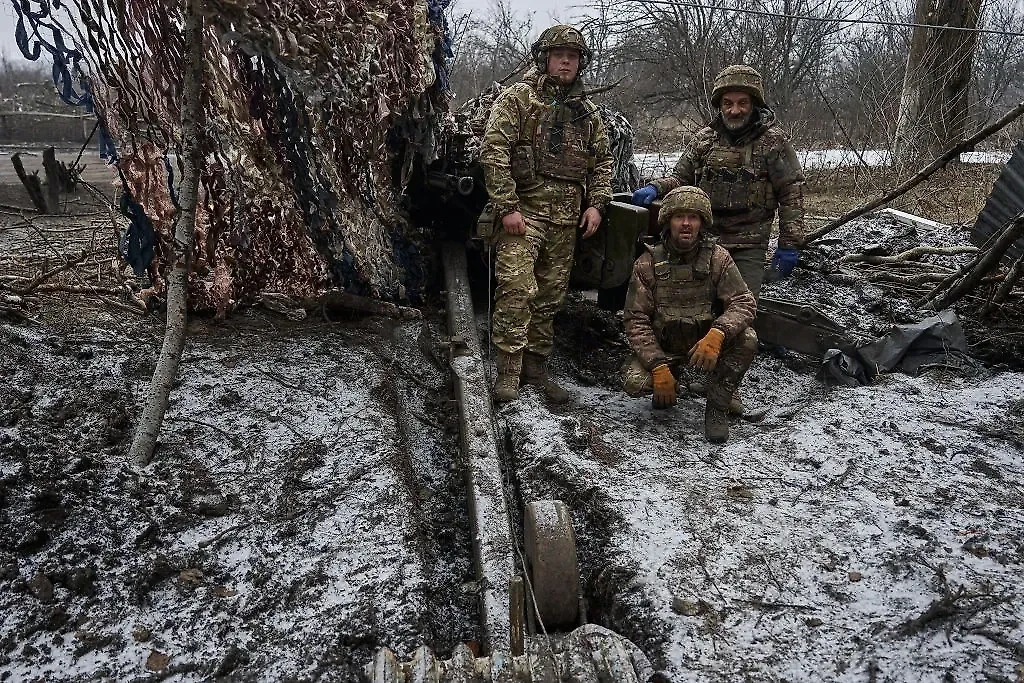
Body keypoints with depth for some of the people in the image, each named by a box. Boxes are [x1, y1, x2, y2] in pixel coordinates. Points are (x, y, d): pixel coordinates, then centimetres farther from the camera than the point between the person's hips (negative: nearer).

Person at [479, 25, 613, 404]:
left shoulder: (586, 111, 19)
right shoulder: (517, 98, 0)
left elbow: (602, 159, 23)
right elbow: (493, 151, -8)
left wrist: (596, 204, 8)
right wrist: (507, 207, -15)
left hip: (567, 218, 6)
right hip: (524, 210, -6)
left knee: (551, 295, 9)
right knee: (517, 289, -16)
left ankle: (536, 365, 20)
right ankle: (508, 373, -8)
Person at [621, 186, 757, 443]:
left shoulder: (717, 258, -8)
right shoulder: (648, 263, -10)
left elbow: (744, 302, -15)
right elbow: (635, 319, -12)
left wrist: (717, 334, -37)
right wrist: (658, 366, -25)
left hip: (706, 343, 0)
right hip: (662, 347, 0)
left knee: (747, 340, -28)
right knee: (634, 381, -27)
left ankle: (717, 408, -7)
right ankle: (671, 378, 12)